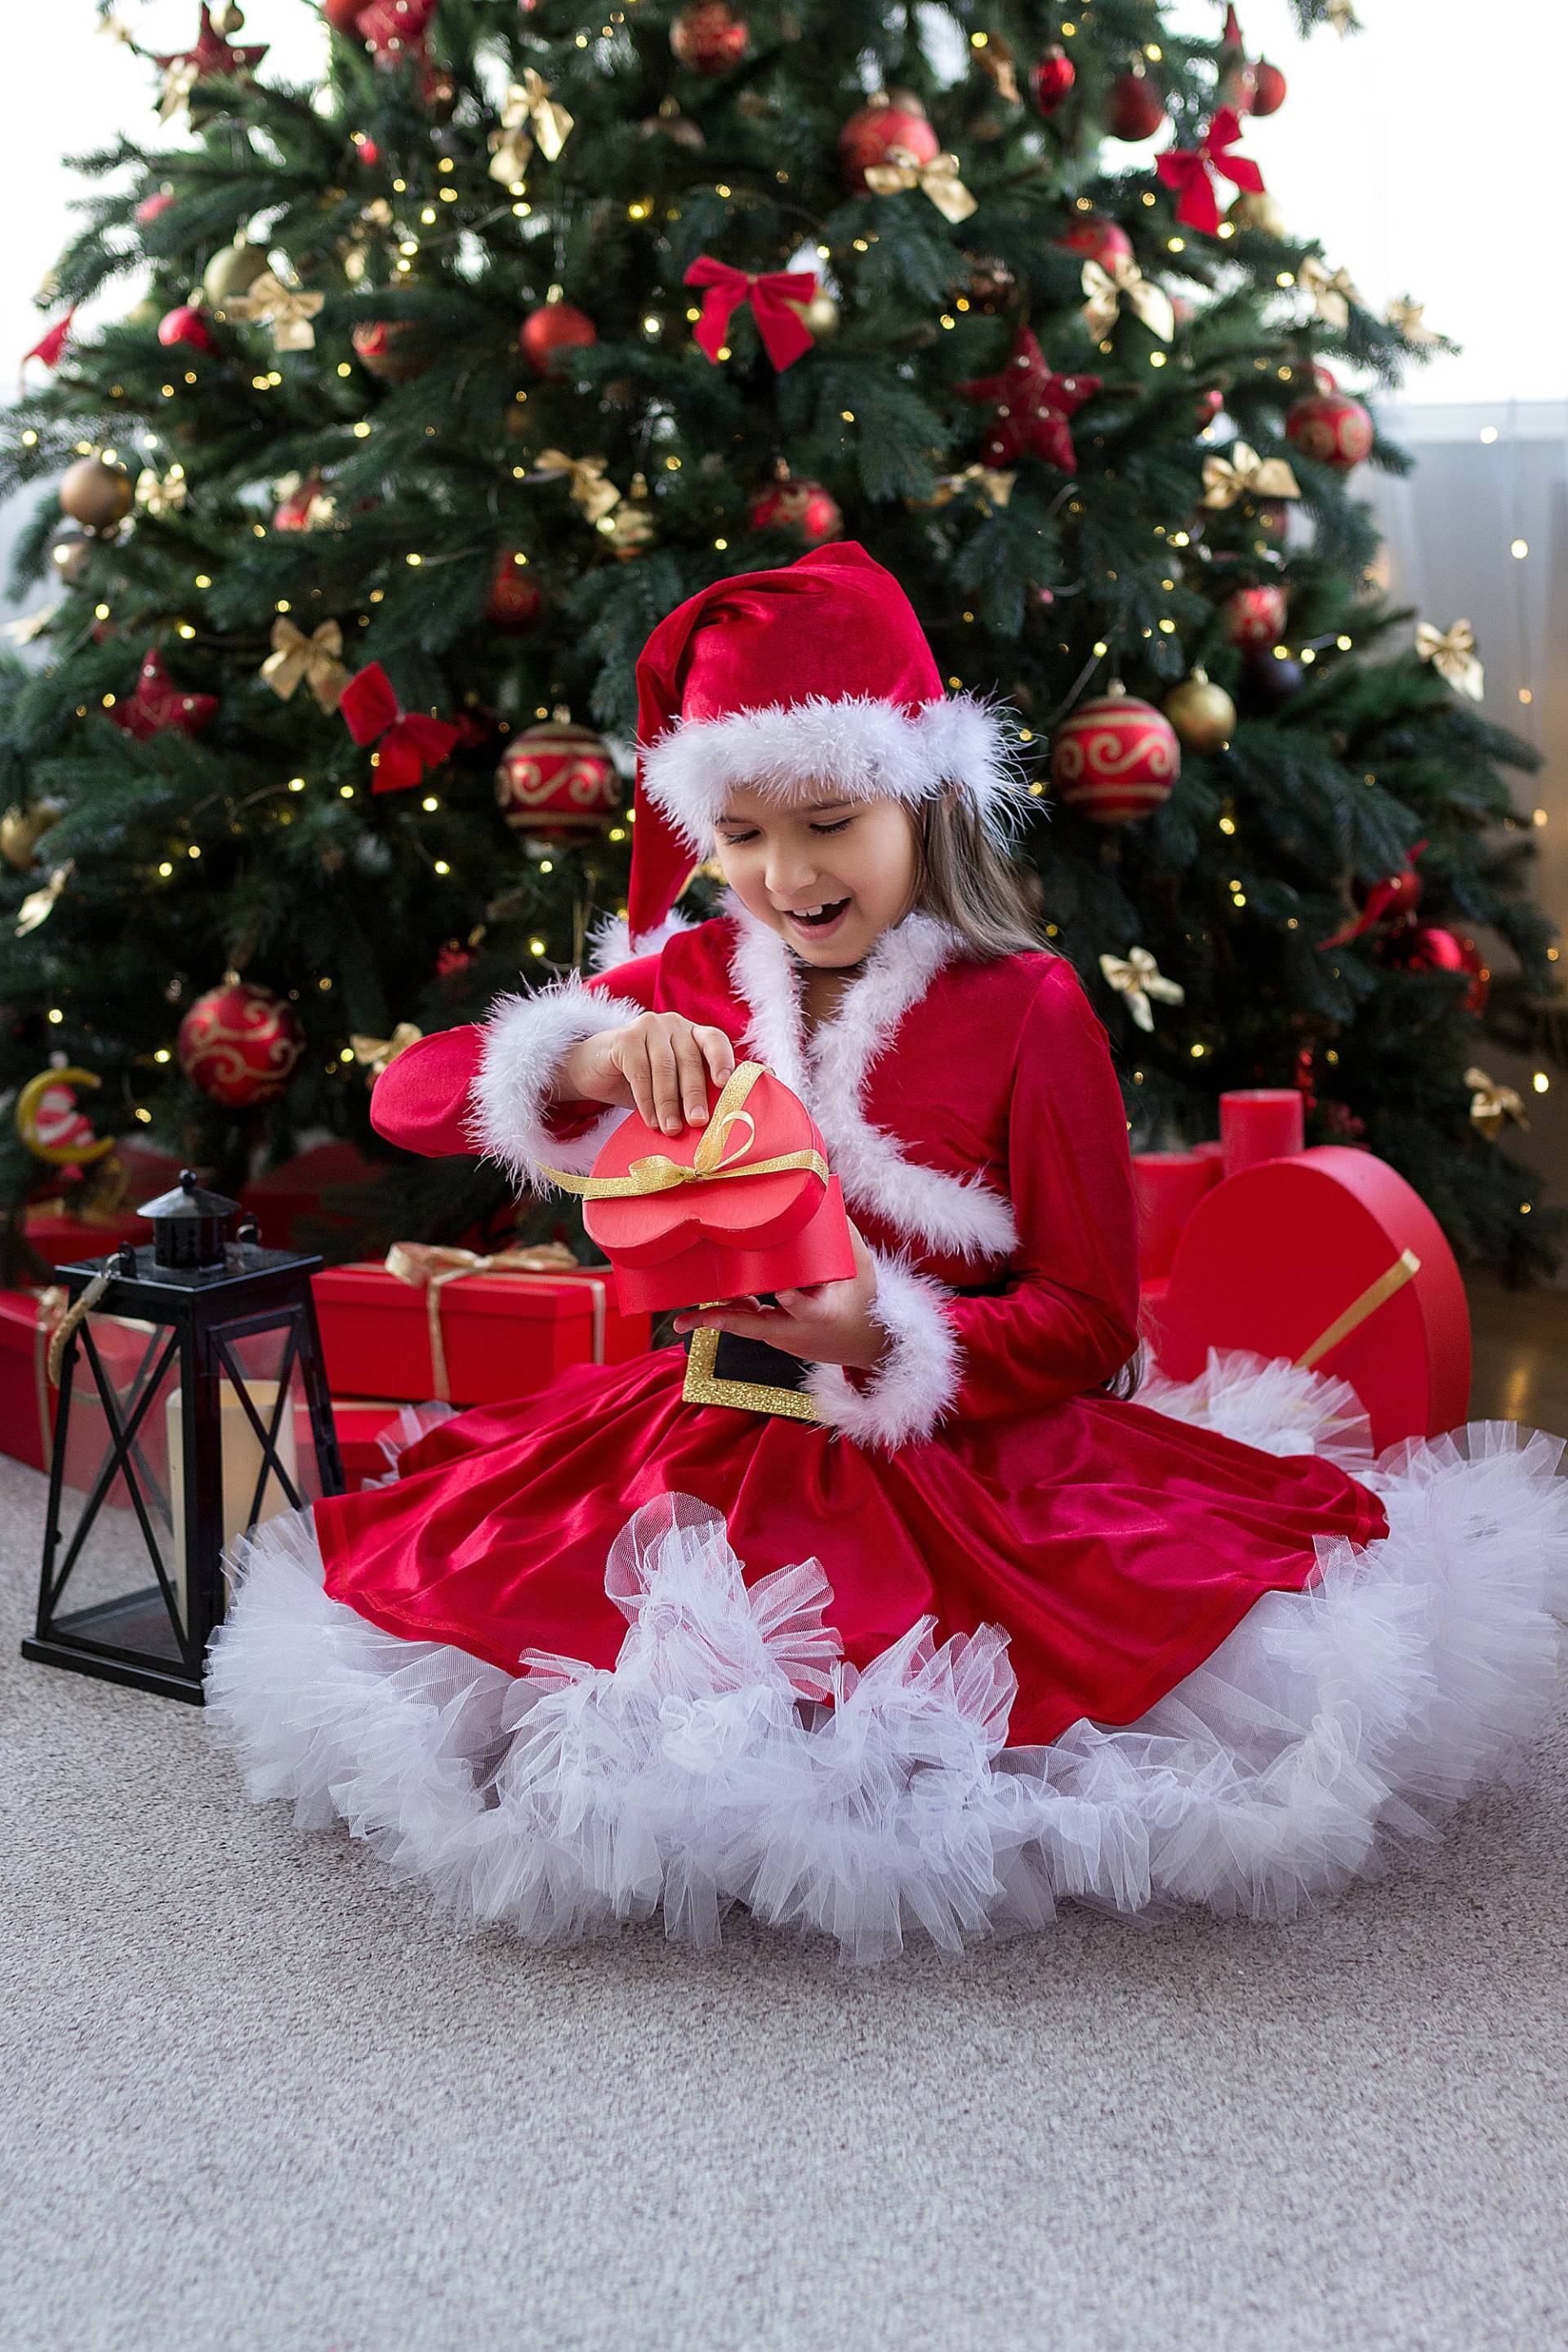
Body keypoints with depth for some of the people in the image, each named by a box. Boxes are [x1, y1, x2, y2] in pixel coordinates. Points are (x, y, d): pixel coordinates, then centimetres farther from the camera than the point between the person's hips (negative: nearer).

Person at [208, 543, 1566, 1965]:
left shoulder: (1025, 1007, -4)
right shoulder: (688, 979, 7)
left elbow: (1090, 1317, -4)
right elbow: (406, 1099, 2)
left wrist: (888, 1344, -23)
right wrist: (586, 1056, -19)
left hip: (965, 1460, -3)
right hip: (710, 1450, 3)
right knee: (444, 1593, -16)